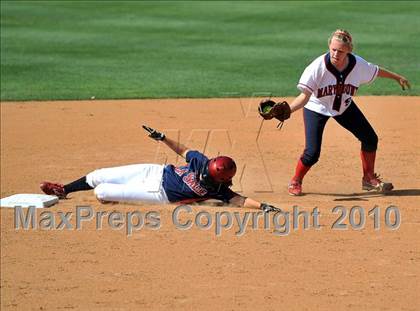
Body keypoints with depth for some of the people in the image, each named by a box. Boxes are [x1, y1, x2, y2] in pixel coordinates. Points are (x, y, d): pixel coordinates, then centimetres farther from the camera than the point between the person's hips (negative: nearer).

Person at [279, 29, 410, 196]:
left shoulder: (358, 65, -23)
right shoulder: (317, 67, -34)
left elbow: (376, 71, -1)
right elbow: (305, 95, -34)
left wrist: (398, 77, 15)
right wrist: (287, 110, -50)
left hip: (344, 107, 4)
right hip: (317, 108, -4)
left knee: (370, 139, 4)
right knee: (312, 153, -16)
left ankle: (369, 178, 25)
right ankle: (295, 182, 12)